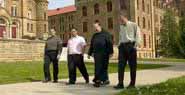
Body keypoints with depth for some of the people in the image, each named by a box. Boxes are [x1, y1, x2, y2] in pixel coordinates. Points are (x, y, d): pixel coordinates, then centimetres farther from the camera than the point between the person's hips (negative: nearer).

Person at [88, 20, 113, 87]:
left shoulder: (106, 34, 3)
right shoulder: (94, 35, 19)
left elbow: (110, 43, -3)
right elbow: (91, 45, 22)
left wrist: (110, 52, -10)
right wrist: (89, 53, 20)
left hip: (104, 54, -4)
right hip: (96, 54, 4)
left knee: (104, 67, 0)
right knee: (97, 68, 0)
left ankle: (105, 79, 11)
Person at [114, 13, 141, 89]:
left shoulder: (133, 25, 2)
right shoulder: (121, 27, 18)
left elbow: (138, 35, -3)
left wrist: (136, 45, -13)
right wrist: (119, 45, 14)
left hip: (130, 45, -4)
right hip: (122, 46, 5)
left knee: (132, 65, 2)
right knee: (121, 65, -3)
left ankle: (132, 83, 10)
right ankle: (120, 83, -1)